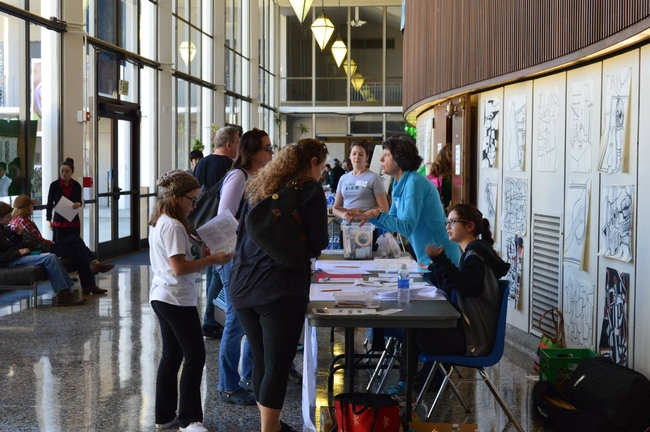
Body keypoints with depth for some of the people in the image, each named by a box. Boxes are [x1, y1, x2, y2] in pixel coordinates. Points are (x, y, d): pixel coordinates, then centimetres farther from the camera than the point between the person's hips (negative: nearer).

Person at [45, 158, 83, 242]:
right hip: (59, 222, -2)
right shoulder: (54, 185, -5)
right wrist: (48, 220, -3)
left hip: (74, 222, 2)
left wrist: (79, 204, -11)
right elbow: (49, 203, 2)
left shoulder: (76, 185, 0)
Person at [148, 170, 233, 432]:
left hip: (163, 297, 10)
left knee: (171, 356, 14)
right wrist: (212, 260, -19)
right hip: (177, 300, -10)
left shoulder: (160, 222, 12)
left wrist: (200, 254, 6)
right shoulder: (173, 226, -19)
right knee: (195, 356, -2)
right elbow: (179, 268, -24)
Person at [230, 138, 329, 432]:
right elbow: (318, 243, -2)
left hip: (243, 285, 7)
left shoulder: (258, 188, 17)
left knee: (260, 362, 17)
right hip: (280, 289, -7)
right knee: (276, 367, 1)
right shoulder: (310, 190, -2)